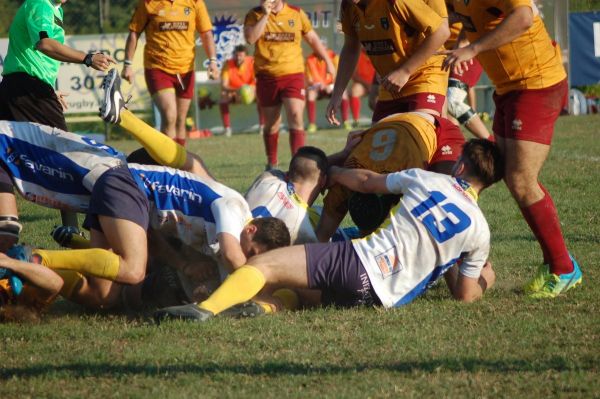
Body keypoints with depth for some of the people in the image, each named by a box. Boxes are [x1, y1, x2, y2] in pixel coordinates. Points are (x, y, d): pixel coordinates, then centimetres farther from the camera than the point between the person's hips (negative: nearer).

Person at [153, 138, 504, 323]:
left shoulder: (425, 180, 10)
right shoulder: (479, 231, 10)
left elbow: (365, 182, 23)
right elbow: (464, 296, 15)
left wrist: (329, 172, 41)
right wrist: (483, 281, 38)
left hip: (355, 259, -3)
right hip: (381, 296, 3)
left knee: (262, 265, -6)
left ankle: (206, 308, -34)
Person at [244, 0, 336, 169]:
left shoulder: (297, 14, 5)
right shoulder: (255, 15, 2)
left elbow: (313, 39, 15)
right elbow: (250, 38, -16)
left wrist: (328, 62, 16)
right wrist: (265, 15, -18)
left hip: (293, 74, 0)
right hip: (266, 77, 1)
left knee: (295, 117, -16)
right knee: (271, 123, 11)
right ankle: (272, 164, 29)